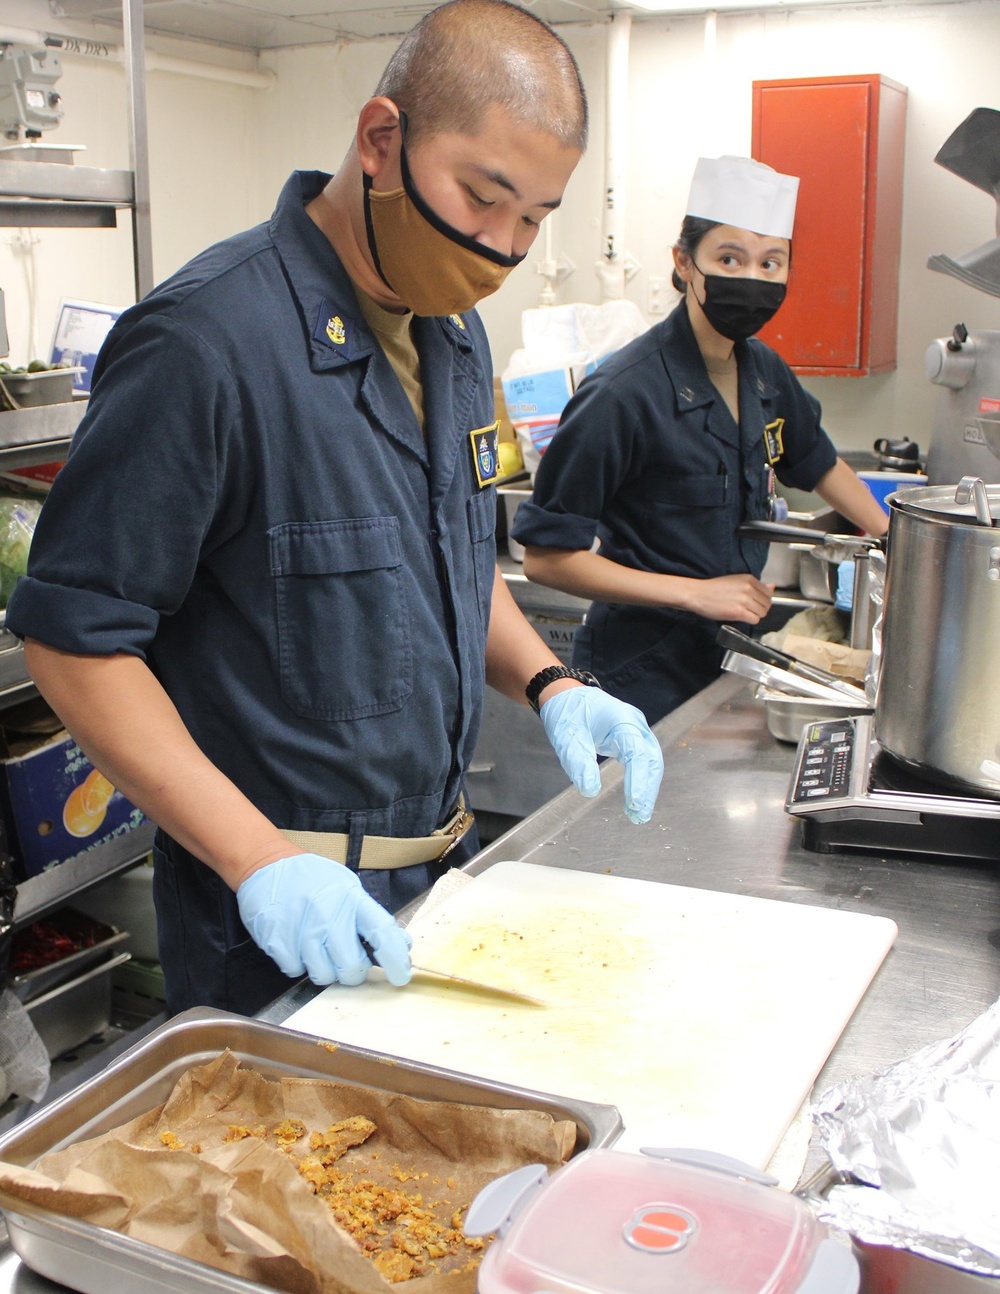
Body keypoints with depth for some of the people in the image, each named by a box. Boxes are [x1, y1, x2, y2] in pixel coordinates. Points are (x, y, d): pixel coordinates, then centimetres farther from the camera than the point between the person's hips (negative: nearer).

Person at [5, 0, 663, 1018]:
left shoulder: (453, 332, 4)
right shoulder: (206, 341, -23)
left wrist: (548, 685, -1)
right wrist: (259, 860, -24)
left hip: (441, 859, 8)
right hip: (280, 907, -8)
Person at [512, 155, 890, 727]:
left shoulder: (765, 373, 3)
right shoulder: (624, 394, -20)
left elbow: (821, 464, 23)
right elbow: (547, 555, -18)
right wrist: (697, 593, -19)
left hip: (731, 661, 7)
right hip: (644, 680, -7)